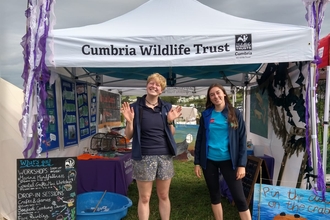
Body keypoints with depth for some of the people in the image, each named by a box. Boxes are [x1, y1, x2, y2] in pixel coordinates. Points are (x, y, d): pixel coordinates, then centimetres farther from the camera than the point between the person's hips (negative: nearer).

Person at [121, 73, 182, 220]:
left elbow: (172, 134, 10)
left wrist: (170, 121, -7)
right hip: (144, 157, -2)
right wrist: (129, 121, -18)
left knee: (164, 196, 15)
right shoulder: (135, 107, -3)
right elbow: (128, 136, 0)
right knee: (144, 198, 8)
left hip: (165, 156, 3)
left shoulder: (167, 107, 5)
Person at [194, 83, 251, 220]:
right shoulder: (206, 114, 3)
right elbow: (199, 139, 6)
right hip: (209, 160, 2)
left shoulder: (235, 113, -1)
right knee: (214, 195, 12)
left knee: (239, 197, -1)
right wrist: (197, 162, 2)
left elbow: (242, 139, -1)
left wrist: (242, 164, -8)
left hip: (228, 160, -2)